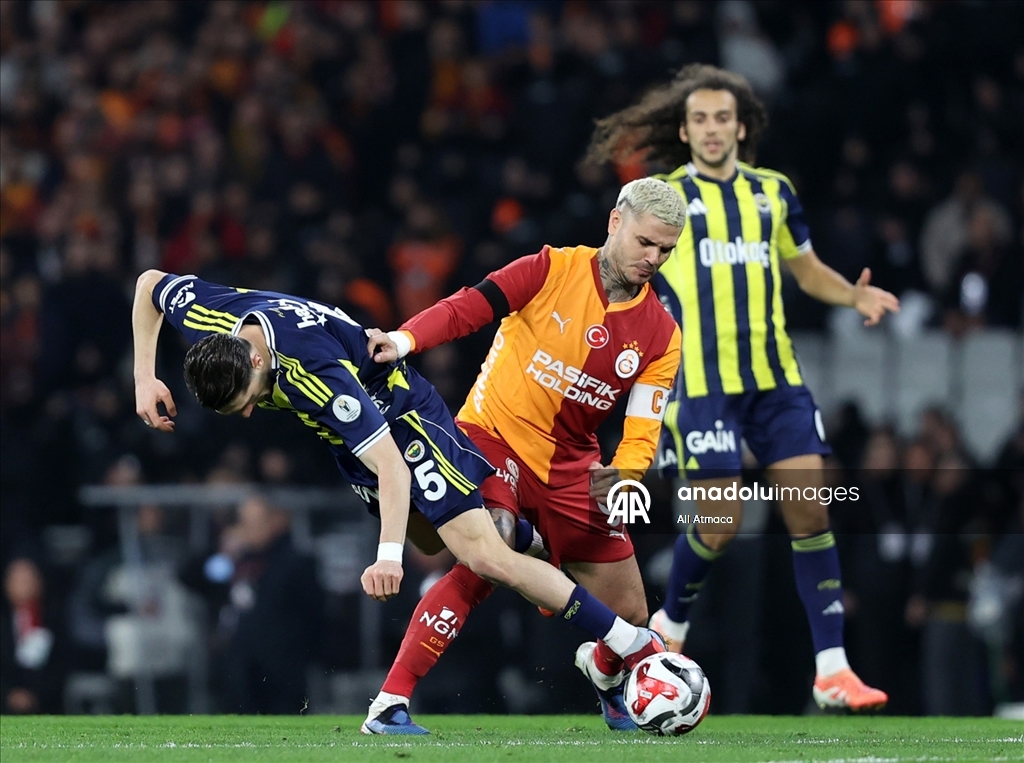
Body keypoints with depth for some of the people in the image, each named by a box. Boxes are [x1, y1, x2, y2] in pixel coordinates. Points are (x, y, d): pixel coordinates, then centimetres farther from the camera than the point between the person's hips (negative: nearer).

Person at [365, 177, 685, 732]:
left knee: (630, 617, 5)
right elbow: (467, 309, -14)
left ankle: (603, 670, 44)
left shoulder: (661, 336, 0)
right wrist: (404, 339, -32)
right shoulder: (554, 271, -9)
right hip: (493, 436, -4)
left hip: (571, 469, 4)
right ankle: (390, 701, -26)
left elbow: (642, 432, -4)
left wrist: (622, 475, -25)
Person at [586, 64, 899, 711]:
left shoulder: (773, 191, 13)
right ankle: (671, 627, 21)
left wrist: (855, 295, 4)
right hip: (702, 383, -4)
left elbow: (808, 269, 23)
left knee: (811, 510, -6)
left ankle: (833, 669, -4)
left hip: (776, 377, 4)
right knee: (721, 522, -8)